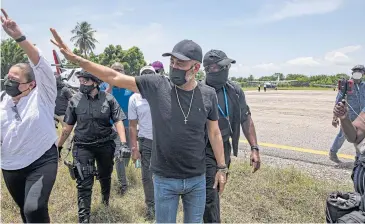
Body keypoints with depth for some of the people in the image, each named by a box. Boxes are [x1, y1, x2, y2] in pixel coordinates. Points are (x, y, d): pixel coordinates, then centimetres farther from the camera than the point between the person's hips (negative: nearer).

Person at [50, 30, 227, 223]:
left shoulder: (208, 95, -7)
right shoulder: (156, 85, -12)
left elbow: (214, 133, 1)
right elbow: (114, 77, -11)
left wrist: (222, 168, 5)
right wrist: (75, 58, -17)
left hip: (197, 179, 2)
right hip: (164, 179, -1)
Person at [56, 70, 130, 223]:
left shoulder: (108, 99, -8)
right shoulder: (75, 100, -4)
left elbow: (118, 122, -10)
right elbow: (68, 127, 4)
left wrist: (123, 144, -20)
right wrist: (58, 146, 8)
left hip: (105, 145, 1)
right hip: (83, 146, 0)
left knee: (105, 176, 21)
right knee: (84, 183, -3)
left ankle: (105, 197, 52)